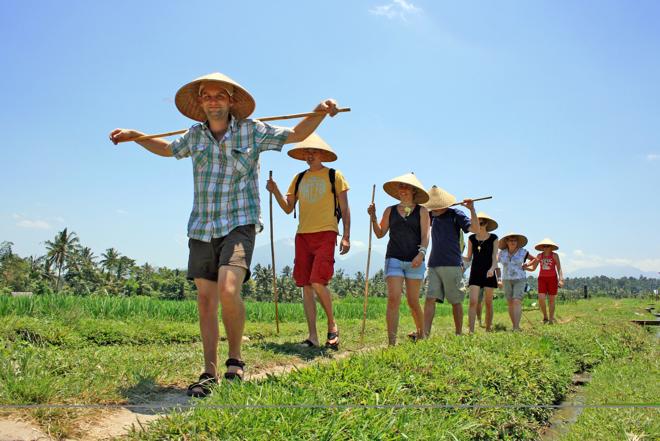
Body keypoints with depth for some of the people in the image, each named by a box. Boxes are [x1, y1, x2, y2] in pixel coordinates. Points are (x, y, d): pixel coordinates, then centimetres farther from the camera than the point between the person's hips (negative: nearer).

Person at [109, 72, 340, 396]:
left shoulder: (251, 130, 0)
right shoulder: (195, 134, 11)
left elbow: (295, 135, 5)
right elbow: (169, 150, 31)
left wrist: (319, 113, -12)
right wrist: (134, 136, 23)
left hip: (239, 225, -4)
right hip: (202, 228, 4)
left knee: (228, 290, -24)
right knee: (206, 300, 3)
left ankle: (235, 359, -2)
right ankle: (209, 373, 13)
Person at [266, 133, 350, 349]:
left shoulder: (334, 175, 5)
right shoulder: (299, 179, 17)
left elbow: (344, 208, 3)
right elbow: (288, 208, 16)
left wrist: (346, 236, -5)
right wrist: (275, 192, -1)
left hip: (325, 234, -5)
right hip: (303, 235, 5)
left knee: (318, 283, -17)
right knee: (306, 286, 2)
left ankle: (332, 325, 6)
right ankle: (312, 336, 8)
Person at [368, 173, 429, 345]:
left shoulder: (421, 211, 7)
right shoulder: (390, 211, 13)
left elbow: (425, 236, 0)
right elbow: (380, 233, 15)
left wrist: (421, 253, -16)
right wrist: (373, 217, 0)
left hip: (414, 261, -1)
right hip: (394, 259, 1)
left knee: (413, 301, 3)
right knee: (393, 298, -13)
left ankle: (421, 334, 27)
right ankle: (391, 342, -14)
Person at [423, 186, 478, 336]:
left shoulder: (456, 214, -2)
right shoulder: (431, 216, 13)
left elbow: (475, 229, -12)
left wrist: (472, 209, -22)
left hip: (452, 265, -4)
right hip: (434, 265, 5)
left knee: (456, 301, 3)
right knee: (430, 298, -6)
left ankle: (459, 334, 13)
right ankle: (425, 333, -10)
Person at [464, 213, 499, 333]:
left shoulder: (493, 238, 2)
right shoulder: (471, 238, 7)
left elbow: (495, 256, -4)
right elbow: (469, 258, 11)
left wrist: (492, 268, -23)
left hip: (488, 273, -1)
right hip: (475, 272, 1)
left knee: (488, 303, 4)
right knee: (473, 301, -10)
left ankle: (488, 330, 15)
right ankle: (471, 331, -12)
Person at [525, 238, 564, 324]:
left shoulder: (555, 255, -5)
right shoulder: (539, 256, 5)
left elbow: (559, 268, -8)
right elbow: (533, 268, 8)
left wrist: (561, 279, -20)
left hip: (552, 279, -2)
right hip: (542, 278, 2)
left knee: (551, 300, 3)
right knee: (541, 299, -11)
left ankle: (551, 319, 15)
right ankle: (545, 316, 9)